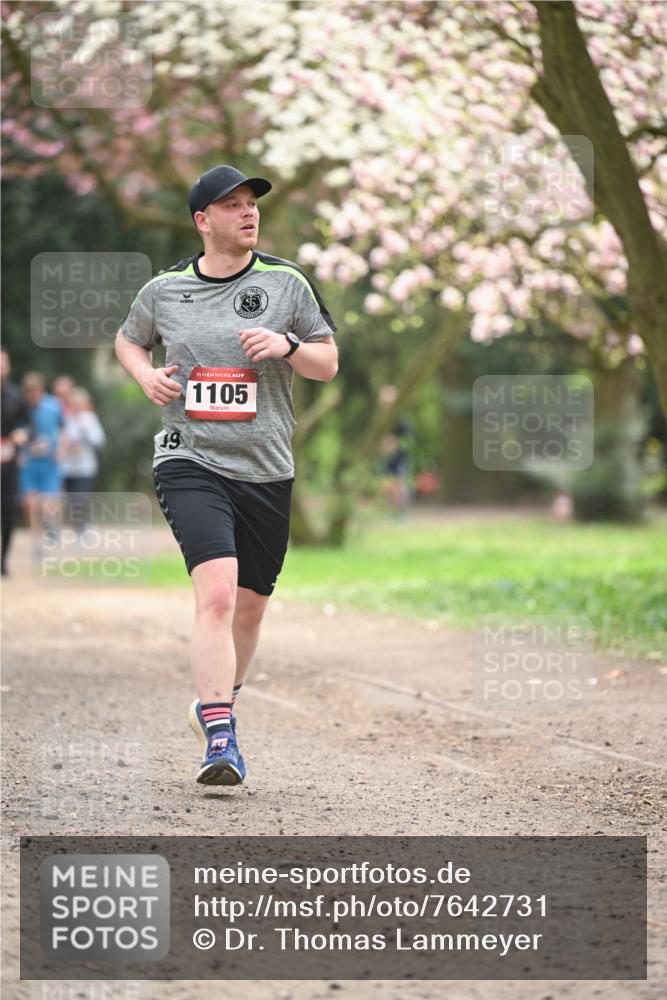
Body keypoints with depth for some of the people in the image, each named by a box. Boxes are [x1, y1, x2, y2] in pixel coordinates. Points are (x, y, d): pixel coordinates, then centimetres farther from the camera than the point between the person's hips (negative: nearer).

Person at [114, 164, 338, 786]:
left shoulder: (286, 283, 4)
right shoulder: (164, 289, 4)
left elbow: (328, 364, 9)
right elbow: (127, 339, 23)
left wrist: (287, 346, -12)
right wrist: (145, 373, 2)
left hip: (266, 471, 3)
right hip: (189, 462, -2)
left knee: (249, 606, 13)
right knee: (216, 591, -22)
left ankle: (214, 706, 40)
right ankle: (220, 740, -26)